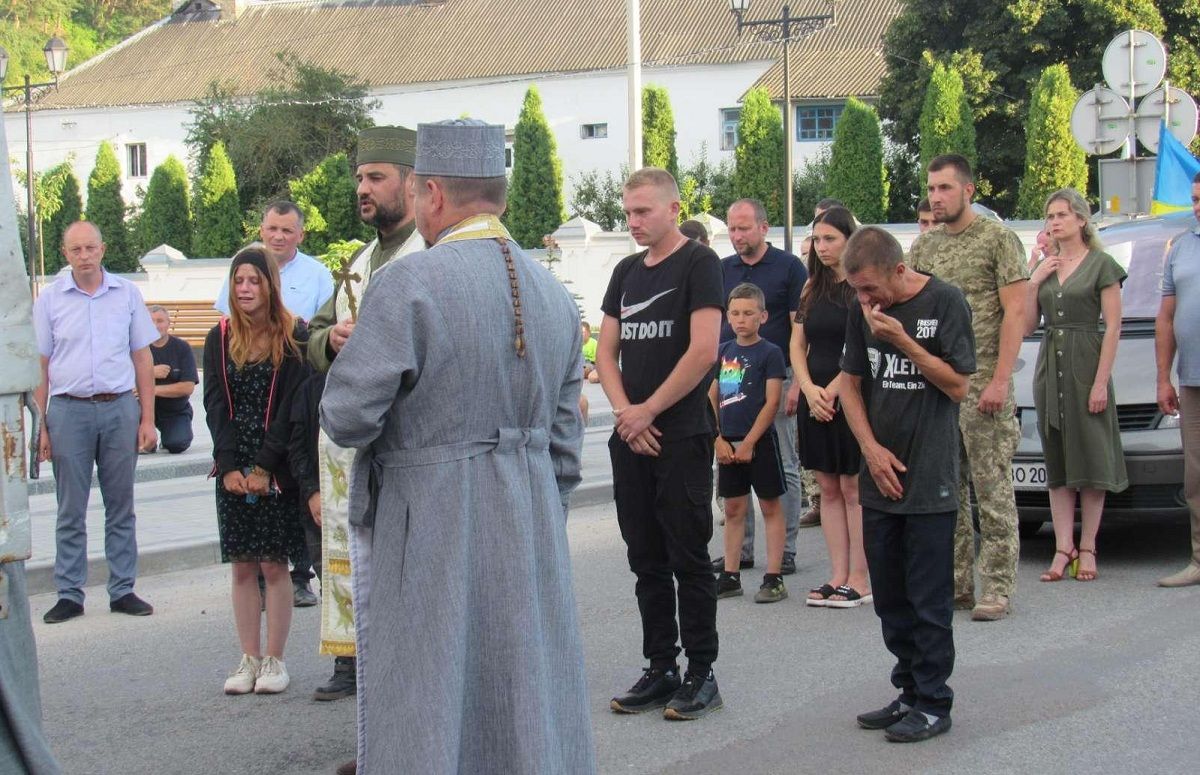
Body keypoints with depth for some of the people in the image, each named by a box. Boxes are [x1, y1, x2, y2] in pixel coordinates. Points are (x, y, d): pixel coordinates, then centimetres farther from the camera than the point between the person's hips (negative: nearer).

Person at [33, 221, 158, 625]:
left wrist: (147, 419, 3)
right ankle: (69, 594, 10)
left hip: (120, 409, 1)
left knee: (121, 506, 7)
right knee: (71, 510, 3)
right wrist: (41, 426, -3)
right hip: (68, 411, -1)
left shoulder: (127, 294, 6)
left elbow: (142, 359, 9)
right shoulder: (50, 299, 3)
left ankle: (123, 590, 14)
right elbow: (40, 366, 4)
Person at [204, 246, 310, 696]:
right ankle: (249, 659, 10)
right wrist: (230, 466, -8)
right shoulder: (220, 339, 8)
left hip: (277, 469, -3)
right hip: (232, 469, 3)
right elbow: (216, 406, 3)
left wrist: (265, 466, -14)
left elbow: (293, 407, -8)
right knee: (242, 567, 5)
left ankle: (274, 660, 6)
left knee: (273, 565, -1)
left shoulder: (294, 338, -3)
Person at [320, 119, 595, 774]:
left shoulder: (407, 284, -14)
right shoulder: (554, 295, 7)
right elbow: (565, 442, 11)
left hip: (423, 532, -6)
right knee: (525, 715, 13)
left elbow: (347, 418, -16)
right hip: (531, 535, 6)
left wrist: (352, 354, 5)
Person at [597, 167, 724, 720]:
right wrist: (625, 412, -4)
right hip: (631, 438, 7)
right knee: (646, 560, 10)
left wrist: (647, 411, -11)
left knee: (688, 559, -3)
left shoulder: (699, 263, -6)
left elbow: (704, 351, -15)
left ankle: (701, 674, 5)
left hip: (682, 435, -7)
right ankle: (660, 670, 18)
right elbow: (606, 351, 13)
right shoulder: (627, 271, 15)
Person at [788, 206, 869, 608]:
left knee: (853, 489, -4)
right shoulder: (812, 288, 13)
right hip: (814, 399, 6)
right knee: (828, 489, 7)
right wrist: (808, 389, -4)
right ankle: (838, 577, 11)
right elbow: (797, 345, 11)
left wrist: (832, 391, -13)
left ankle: (859, 581, 0)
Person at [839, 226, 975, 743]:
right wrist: (872, 447, -2)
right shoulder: (864, 312, 5)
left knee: (929, 599, -2)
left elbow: (959, 387, -10)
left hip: (930, 482, -6)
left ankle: (933, 703, 7)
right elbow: (851, 384, 11)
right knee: (890, 598, 12)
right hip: (880, 480, 6)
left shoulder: (944, 303, -9)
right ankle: (910, 693, 24)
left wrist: (903, 341, -19)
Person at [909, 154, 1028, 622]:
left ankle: (997, 588, -1)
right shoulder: (923, 246, 13)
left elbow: (1015, 312, -8)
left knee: (993, 490, -4)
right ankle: (956, 585, 16)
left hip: (983, 386, -6)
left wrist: (1000, 379, -16)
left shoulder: (997, 239, -3)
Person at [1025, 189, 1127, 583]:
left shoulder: (1101, 265, -3)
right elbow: (1027, 326, 10)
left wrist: (1101, 381, -15)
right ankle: (1063, 549, 4)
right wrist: (1034, 282, -2)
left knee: (1091, 459, -1)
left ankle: (1087, 548, 4)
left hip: (1086, 364, -5)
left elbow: (1113, 328, -7)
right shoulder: (1044, 267, 14)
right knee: (1057, 462, 4)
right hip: (1049, 367, 5)